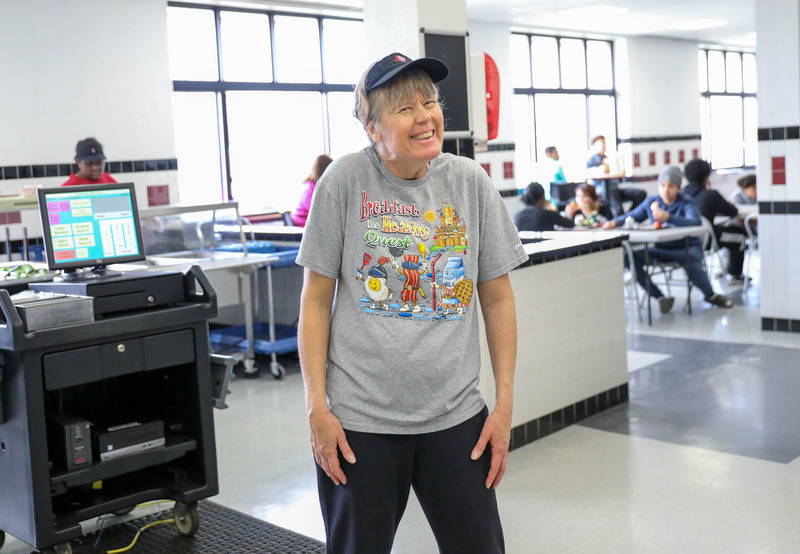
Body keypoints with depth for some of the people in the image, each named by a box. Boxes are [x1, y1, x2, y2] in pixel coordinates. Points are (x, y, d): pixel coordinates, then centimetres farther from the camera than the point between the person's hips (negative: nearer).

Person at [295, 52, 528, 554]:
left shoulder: (471, 182, -1)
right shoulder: (346, 181, -6)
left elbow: (498, 299, 5)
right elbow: (316, 300, -2)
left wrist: (505, 404, 2)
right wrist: (318, 408, -6)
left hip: (455, 417, 2)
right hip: (359, 419, -1)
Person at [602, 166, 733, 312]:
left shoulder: (685, 203, -10)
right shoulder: (651, 202, 4)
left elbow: (696, 222, -30)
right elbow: (632, 215, 17)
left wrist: (667, 217, -44)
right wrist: (615, 222, -4)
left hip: (687, 247, -4)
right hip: (661, 249, 4)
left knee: (692, 264, -38)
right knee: (632, 257, -21)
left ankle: (711, 295, -1)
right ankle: (661, 297, -7)